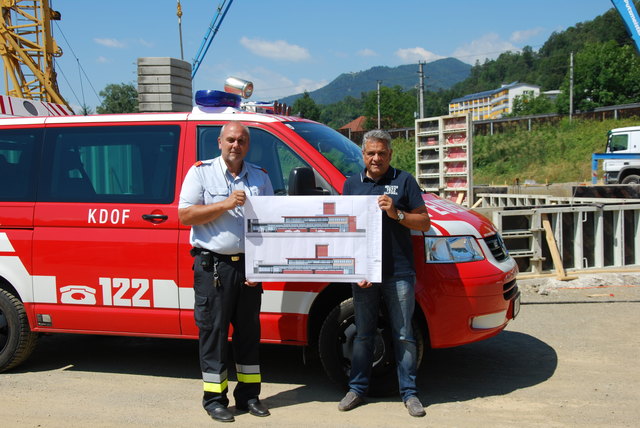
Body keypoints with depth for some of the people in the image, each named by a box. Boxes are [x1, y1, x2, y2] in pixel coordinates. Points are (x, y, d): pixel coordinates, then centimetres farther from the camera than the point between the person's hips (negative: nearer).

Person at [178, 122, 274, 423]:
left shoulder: (260, 177, 11)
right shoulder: (201, 172, 2)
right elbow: (185, 215, -5)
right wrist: (225, 205, -15)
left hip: (249, 266, 4)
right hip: (213, 266, -3)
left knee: (249, 331, 11)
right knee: (213, 331, 1)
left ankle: (249, 394, 23)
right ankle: (214, 398, 13)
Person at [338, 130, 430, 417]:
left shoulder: (404, 181, 2)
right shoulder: (351, 184, 10)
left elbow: (424, 222, 2)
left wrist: (396, 214, -16)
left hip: (398, 273, -2)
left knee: (403, 336, 6)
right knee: (363, 334, 13)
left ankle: (409, 393, 17)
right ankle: (357, 389, 25)